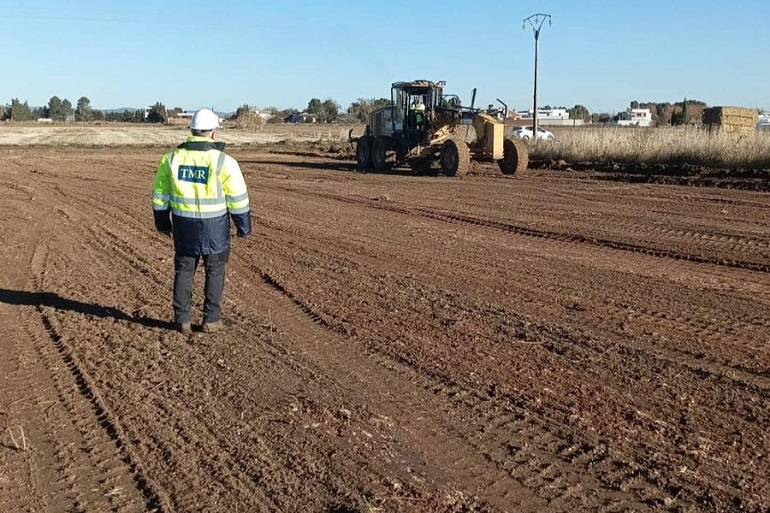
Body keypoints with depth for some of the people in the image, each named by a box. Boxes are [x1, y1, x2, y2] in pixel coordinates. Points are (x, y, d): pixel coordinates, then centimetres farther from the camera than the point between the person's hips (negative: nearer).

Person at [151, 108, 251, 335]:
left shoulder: (172, 158, 0)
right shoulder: (223, 161, -11)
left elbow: (160, 194, 7)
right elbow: (238, 198, -8)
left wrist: (162, 222, 19)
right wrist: (243, 226, 4)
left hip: (184, 225, 3)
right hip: (215, 227, -3)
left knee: (183, 272, 14)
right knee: (214, 272, 11)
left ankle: (182, 320, 18)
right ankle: (211, 320, 16)